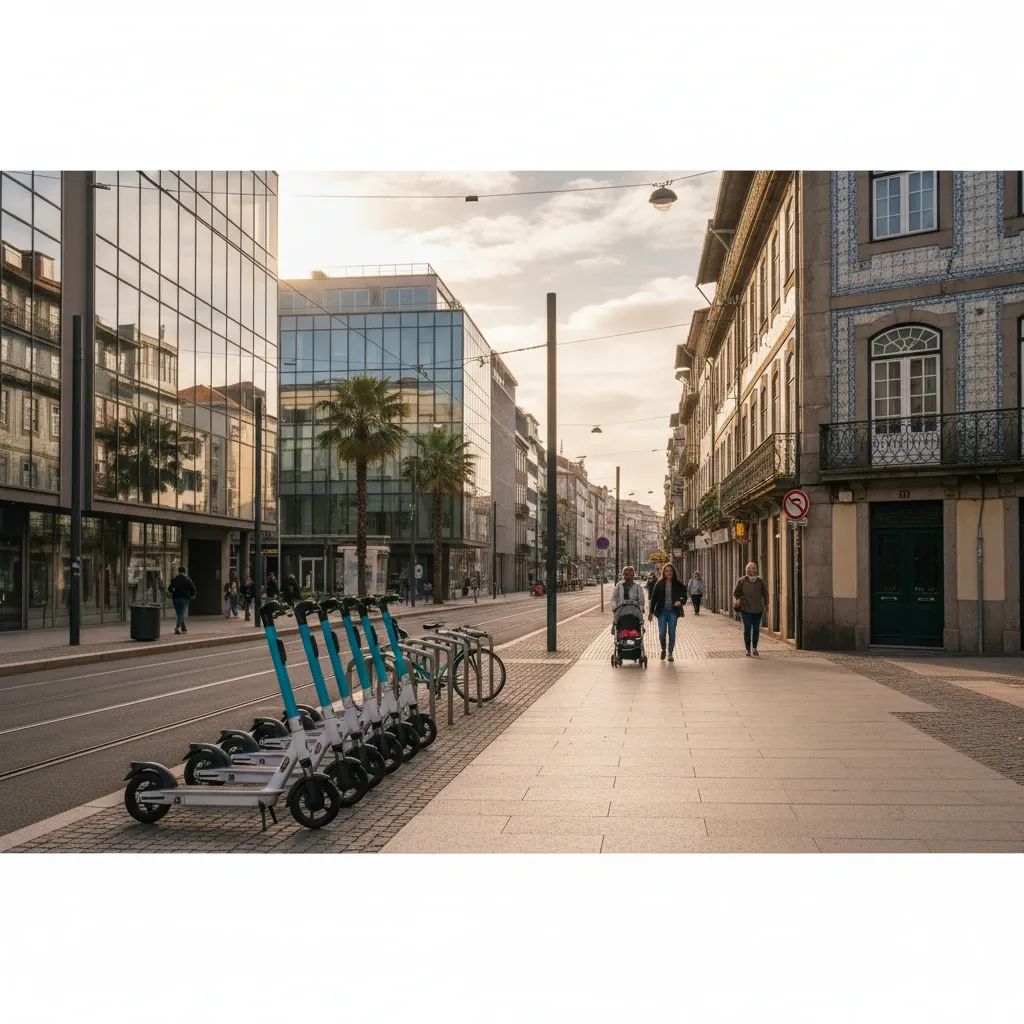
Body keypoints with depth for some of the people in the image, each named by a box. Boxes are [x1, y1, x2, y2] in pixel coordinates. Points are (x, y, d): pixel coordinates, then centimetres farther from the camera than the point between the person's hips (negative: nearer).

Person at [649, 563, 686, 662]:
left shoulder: (678, 584, 3)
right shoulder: (659, 583, 3)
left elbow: (684, 596, 3)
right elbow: (654, 598, 5)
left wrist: (680, 602, -20)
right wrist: (651, 612, 1)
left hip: (673, 611, 0)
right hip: (662, 611, 0)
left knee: (672, 633, -1)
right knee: (662, 633, -4)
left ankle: (670, 653, 12)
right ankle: (663, 649, 24)